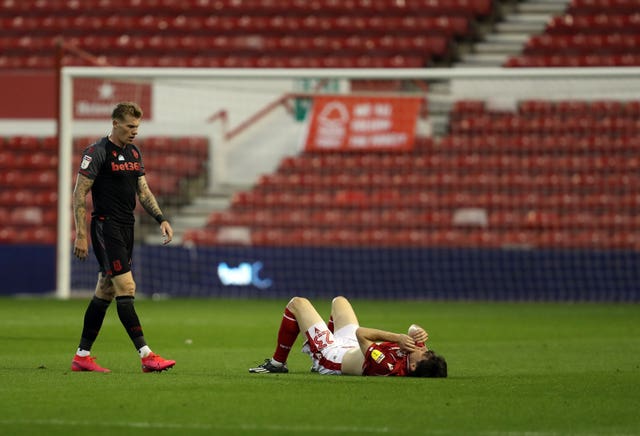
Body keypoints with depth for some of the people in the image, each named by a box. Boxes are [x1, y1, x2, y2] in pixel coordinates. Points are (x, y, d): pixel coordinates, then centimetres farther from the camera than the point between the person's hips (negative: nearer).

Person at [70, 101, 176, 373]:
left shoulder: (134, 153, 14)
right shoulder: (97, 152, -10)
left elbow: (143, 191, 21)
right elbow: (80, 193, -11)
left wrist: (161, 219, 7)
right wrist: (81, 235, -16)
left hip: (126, 228, 9)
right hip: (106, 227, -9)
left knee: (105, 293, 10)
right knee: (126, 289, -13)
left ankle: (82, 356, 15)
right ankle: (146, 356, -18)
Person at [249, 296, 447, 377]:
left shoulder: (389, 367, -47)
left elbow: (361, 333, -43)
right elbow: (414, 330, -12)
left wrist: (398, 337, -48)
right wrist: (417, 333, -35)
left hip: (330, 354, -7)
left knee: (297, 303, 6)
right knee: (339, 301, 30)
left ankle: (277, 363, 24)